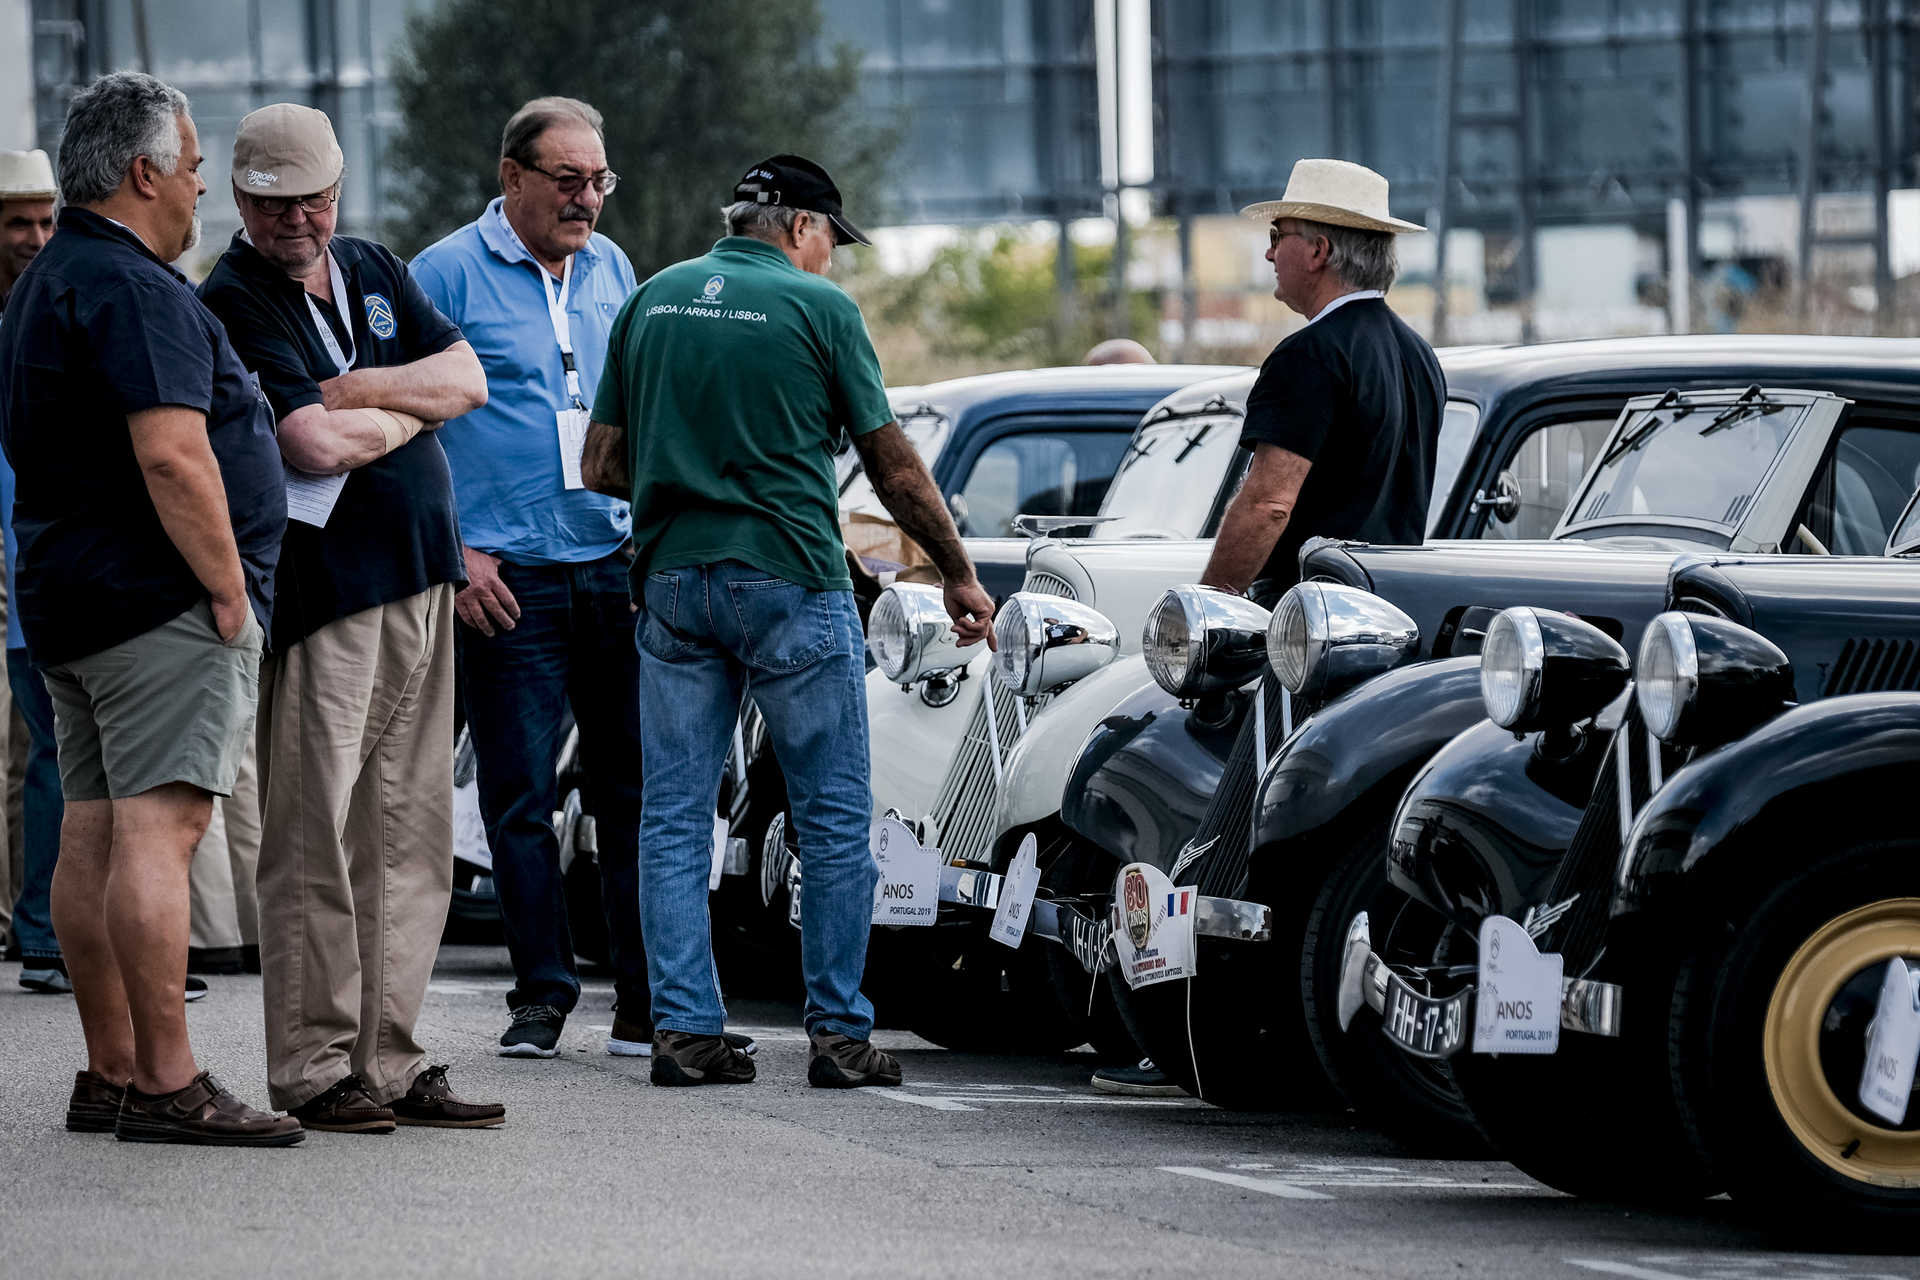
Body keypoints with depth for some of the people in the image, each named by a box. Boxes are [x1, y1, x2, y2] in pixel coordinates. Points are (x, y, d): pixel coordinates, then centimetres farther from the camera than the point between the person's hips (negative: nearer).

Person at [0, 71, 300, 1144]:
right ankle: (168, 1085, -16)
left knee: (94, 835, 9)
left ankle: (114, 1075, 12)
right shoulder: (133, 290, -15)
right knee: (158, 829, -13)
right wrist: (230, 591, -17)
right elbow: (174, 457, -23)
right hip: (164, 605, -11)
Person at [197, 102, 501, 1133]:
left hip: (421, 583, 7)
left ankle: (390, 1059, 11)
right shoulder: (232, 304, -7)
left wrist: (357, 391, -9)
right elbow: (315, 444, -18)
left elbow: (468, 378, 5)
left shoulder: (374, 273, 16)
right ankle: (314, 1068, -4)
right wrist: (414, 404, -2)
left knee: (410, 836, 7)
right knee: (314, 837, -7)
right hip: (320, 588, -7)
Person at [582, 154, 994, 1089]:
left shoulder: (650, 302, 10)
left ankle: (682, 1028, 2)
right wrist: (960, 574, 11)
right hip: (790, 580, -4)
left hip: (670, 580, 4)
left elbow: (601, 466, 10)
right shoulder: (818, 308, -3)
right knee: (834, 817, 4)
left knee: (673, 816, 7)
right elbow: (895, 467, 0)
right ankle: (838, 1033, 2)